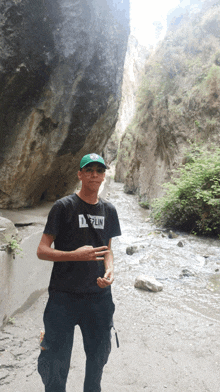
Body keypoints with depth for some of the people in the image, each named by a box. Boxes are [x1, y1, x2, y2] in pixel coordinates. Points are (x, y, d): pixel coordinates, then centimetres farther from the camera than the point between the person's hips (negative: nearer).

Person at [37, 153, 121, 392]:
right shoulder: (64, 206, -9)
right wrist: (75, 255, -25)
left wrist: (110, 270, -6)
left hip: (99, 296, 5)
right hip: (64, 297, -4)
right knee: (55, 363, 7)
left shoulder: (109, 210, 5)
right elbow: (42, 251, -10)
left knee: (99, 356, 20)